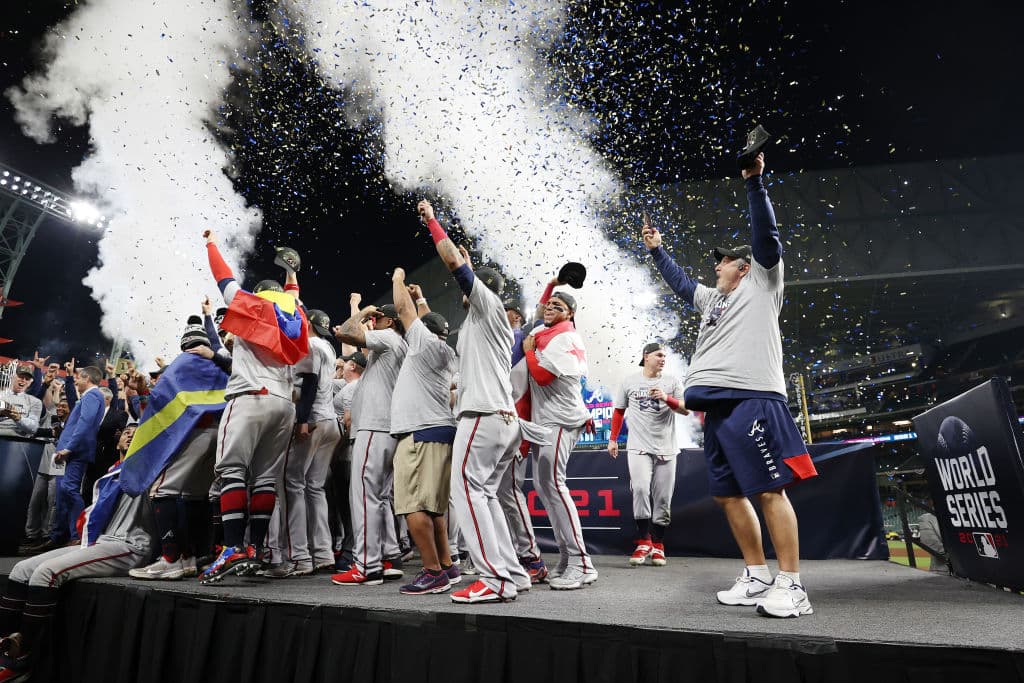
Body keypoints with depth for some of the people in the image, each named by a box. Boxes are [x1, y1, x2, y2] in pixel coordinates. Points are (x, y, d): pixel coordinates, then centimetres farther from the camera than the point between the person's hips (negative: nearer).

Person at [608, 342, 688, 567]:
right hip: (638, 447, -1)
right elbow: (618, 411, 14)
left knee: (662, 498, 4)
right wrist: (613, 439, 13)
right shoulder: (629, 381, 6)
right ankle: (643, 542, -5)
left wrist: (666, 398, -18)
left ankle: (658, 546, 18)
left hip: (666, 449, 1)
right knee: (640, 489, -19)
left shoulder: (672, 381, 7)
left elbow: (686, 409, 0)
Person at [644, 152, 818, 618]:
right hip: (716, 404, 8)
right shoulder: (712, 298, 29)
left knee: (769, 490, -8)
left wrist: (753, 182, -6)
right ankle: (757, 578, 18)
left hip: (751, 398, -8)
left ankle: (791, 586, 1)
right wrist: (657, 250, 46)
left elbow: (765, 233, -1)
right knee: (727, 494, 8)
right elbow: (681, 283, 43)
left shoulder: (761, 281, 11)